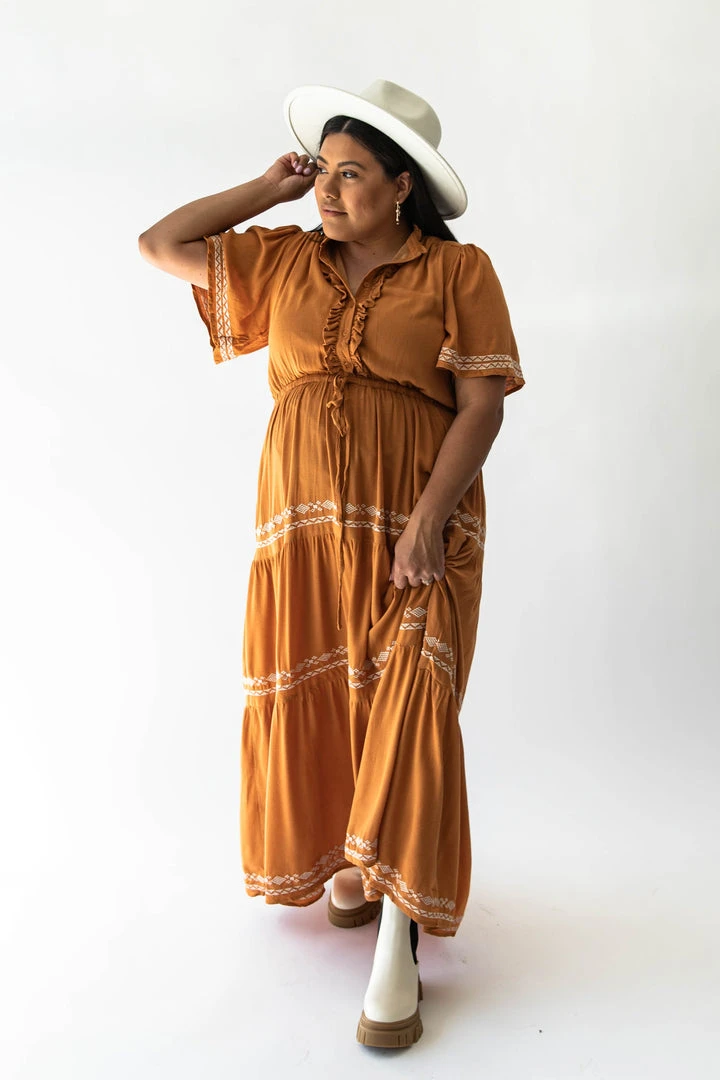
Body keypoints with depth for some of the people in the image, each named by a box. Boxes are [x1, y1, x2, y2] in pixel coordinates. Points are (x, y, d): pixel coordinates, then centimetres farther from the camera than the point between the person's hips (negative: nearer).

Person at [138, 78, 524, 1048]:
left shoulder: (457, 272, 2)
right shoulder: (282, 262, 13)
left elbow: (481, 406, -6)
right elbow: (161, 244, 14)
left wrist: (427, 521, -17)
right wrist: (271, 188, 12)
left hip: (416, 529, -3)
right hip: (304, 528, 4)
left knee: (406, 715, -9)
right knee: (315, 707, 5)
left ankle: (399, 949, 0)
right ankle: (352, 866, 30)